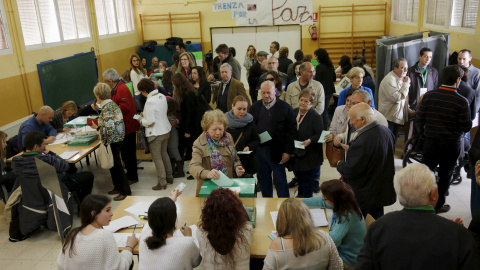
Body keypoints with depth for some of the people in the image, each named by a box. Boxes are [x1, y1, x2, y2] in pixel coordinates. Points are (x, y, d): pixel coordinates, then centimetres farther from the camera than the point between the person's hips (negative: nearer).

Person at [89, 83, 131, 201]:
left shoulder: (106, 109, -21)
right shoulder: (113, 104, 6)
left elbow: (109, 129, -27)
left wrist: (97, 127, -13)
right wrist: (99, 125, 16)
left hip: (112, 141, -9)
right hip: (119, 138, 9)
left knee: (116, 165, 2)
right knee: (115, 164, 20)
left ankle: (125, 191, 11)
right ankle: (118, 187, 32)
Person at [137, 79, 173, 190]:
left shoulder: (150, 102, -23)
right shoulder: (162, 96, 1)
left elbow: (150, 122, -24)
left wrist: (141, 120, -3)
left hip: (155, 134, -8)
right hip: (166, 130, 8)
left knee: (157, 158, 4)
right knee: (164, 153, 23)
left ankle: (162, 182, 10)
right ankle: (169, 176, 33)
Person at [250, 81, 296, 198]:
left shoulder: (285, 107, -4)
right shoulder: (255, 107, 8)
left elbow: (292, 130, -5)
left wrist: (287, 151, -9)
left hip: (276, 151, -4)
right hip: (259, 149, 4)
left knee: (280, 181, 5)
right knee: (263, 179, 15)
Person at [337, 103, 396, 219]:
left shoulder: (362, 142, -30)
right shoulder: (386, 131, 0)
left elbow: (350, 171, -25)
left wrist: (339, 164, -5)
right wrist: (351, 150, 13)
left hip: (363, 196, -9)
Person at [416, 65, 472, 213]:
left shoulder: (428, 96, -10)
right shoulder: (462, 101, -16)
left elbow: (419, 119, -6)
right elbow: (467, 127, -13)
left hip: (431, 141, 2)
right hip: (452, 144, -1)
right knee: (445, 175, 14)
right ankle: (438, 205, 25)